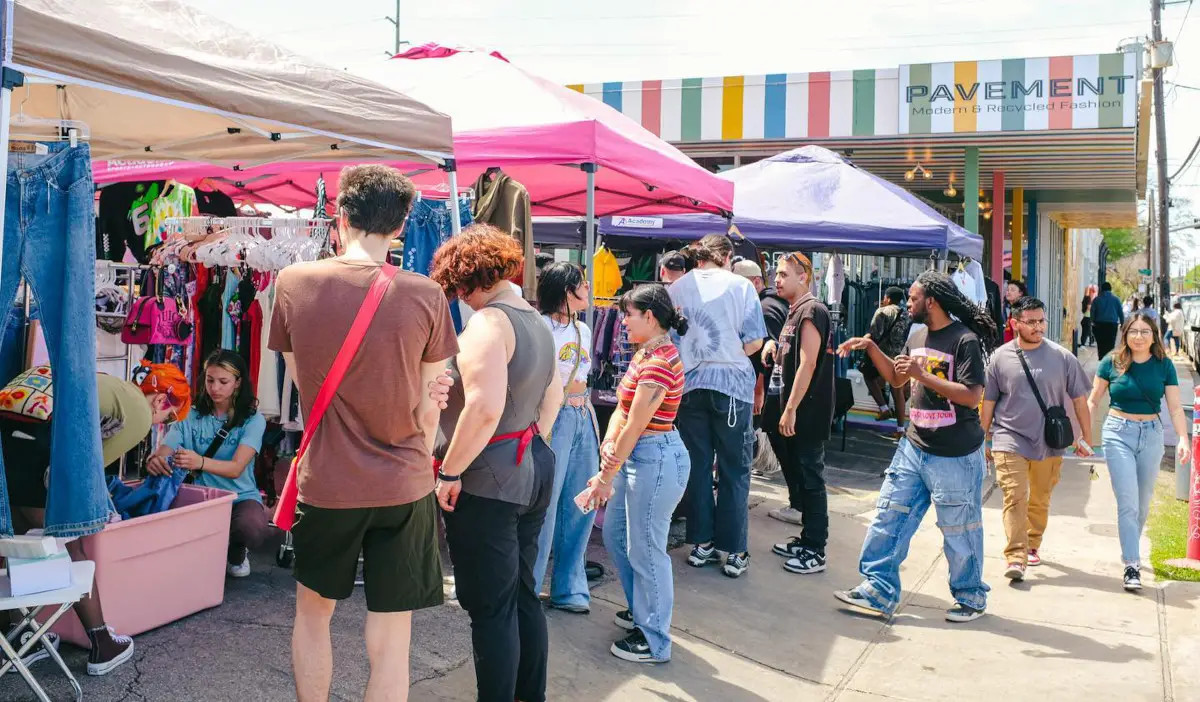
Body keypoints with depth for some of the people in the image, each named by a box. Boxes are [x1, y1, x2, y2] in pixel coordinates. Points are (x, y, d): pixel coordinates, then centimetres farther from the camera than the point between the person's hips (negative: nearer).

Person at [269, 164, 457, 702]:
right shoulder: (425, 295, -10)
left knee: (312, 612, 25)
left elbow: (303, 381, 5)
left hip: (326, 483, 1)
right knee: (390, 643, 9)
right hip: (404, 487, -1)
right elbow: (428, 403, -2)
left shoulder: (294, 283, -6)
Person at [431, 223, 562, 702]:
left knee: (491, 608, 2)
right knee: (522, 595, 19)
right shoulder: (537, 321, 11)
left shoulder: (488, 322, -17)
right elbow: (553, 397, 20)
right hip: (534, 470, 9)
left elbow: (484, 408, -27)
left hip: (487, 481, -9)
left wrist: (448, 472, -19)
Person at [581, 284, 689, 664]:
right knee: (616, 536, 20)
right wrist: (609, 441, -10)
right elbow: (622, 408, 8)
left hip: (655, 459, -10)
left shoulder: (659, 362, -21)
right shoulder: (643, 354, 11)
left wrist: (606, 476, -17)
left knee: (645, 550, 0)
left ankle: (654, 642, 15)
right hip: (635, 455, 10)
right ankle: (641, 610, 39)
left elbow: (635, 426, -21)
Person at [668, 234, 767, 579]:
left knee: (698, 465, 12)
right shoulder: (740, 286, -4)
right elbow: (753, 342, -6)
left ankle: (701, 544, 18)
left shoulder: (676, 289, 3)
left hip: (690, 384, 3)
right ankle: (734, 552, 7)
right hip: (731, 383, -3)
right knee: (734, 469, 5)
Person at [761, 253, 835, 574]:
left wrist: (790, 409, -22)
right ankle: (806, 540, 25)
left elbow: (808, 363, -21)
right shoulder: (796, 311, 16)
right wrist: (775, 348, 5)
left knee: (810, 478, -4)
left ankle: (815, 552, 3)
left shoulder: (811, 310, -14)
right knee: (799, 473, 15)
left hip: (808, 412, -10)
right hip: (795, 410, 10)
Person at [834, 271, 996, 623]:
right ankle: (878, 590, 9)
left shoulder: (965, 340, -14)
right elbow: (896, 377, 23)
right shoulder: (918, 337, 11)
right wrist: (870, 347, 10)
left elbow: (972, 396, -21)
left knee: (959, 530, 6)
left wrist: (922, 375, -24)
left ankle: (971, 597, 25)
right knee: (889, 518, 4)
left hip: (955, 455, -7)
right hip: (914, 447, 7)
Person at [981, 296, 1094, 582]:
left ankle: (1032, 546, 33)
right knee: (1014, 497, -11)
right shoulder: (1000, 357, -2)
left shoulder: (1062, 357, -1)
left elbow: (1079, 399, 7)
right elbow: (988, 402, 6)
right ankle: (1015, 557, -14)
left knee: (1039, 501, 14)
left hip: (1048, 443, 2)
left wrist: (1086, 438, 11)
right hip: (1010, 440, -1)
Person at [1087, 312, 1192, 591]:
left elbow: (1175, 408, 0)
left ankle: (1131, 551, 33)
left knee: (1143, 503, 12)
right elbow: (1093, 401, 4)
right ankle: (1131, 566, -6)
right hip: (1118, 434, -2)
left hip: (1151, 435, 2)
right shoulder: (1111, 363, -3)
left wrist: (1183, 439, -14)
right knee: (1128, 502, -9)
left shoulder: (1164, 366, 1)